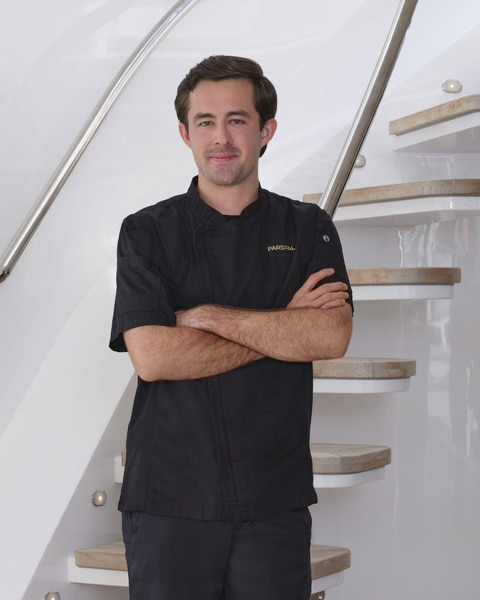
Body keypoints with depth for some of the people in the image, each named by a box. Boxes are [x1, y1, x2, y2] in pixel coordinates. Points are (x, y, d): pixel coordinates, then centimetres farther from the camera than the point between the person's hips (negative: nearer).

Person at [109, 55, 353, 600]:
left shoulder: (308, 229, 7)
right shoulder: (147, 233, 3)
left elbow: (331, 337, -9)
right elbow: (151, 356, -11)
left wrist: (204, 316, -11)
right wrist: (282, 328, -8)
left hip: (275, 499, 1)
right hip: (169, 496, -1)